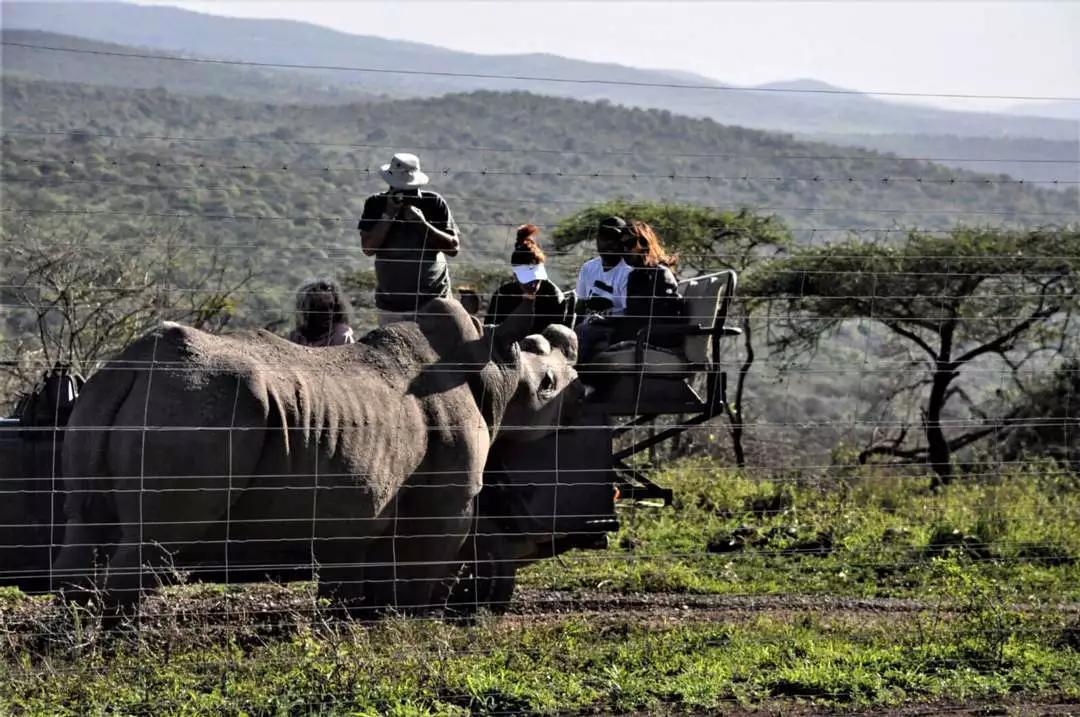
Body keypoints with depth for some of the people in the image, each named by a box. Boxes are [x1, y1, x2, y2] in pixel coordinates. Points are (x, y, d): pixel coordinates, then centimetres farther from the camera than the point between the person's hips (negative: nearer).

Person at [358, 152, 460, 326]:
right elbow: (368, 248, -10)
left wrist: (423, 225, -19)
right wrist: (388, 215, -18)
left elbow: (453, 248, -7)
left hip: (432, 301, -1)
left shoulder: (434, 203, -3)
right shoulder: (376, 204, 0)